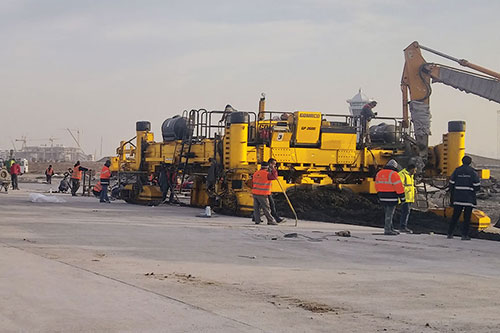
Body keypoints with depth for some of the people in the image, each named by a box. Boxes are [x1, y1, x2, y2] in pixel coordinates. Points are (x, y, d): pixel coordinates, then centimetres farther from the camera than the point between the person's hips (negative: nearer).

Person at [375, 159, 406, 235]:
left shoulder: (379, 173, 10)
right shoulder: (393, 174, -13)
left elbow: (377, 186, 17)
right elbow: (399, 187, -13)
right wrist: (402, 198, -7)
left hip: (382, 197, 7)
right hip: (391, 198, -7)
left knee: (387, 214, 15)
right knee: (389, 214, -3)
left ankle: (390, 228, 21)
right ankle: (387, 230, -2)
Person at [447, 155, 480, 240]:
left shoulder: (456, 171, 3)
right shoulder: (473, 172, -4)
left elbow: (451, 184, 6)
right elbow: (477, 186, -4)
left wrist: (453, 194, 19)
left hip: (457, 198, 3)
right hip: (469, 198, -3)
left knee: (455, 216, 9)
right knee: (467, 217, 2)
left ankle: (450, 233, 9)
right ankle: (464, 235, -1)